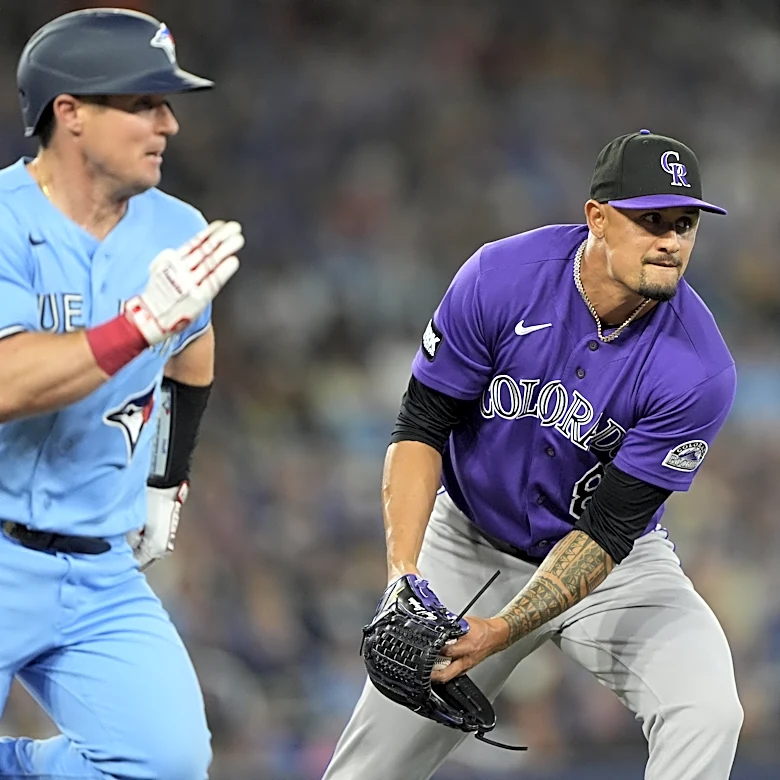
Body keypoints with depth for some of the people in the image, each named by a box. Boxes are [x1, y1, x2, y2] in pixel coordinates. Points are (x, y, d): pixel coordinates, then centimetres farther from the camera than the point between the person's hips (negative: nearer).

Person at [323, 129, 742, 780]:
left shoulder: (700, 371, -26)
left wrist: (501, 631, -34)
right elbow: (421, 427, -14)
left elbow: (607, 530, -24)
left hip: (616, 563, -1)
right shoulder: (500, 279, -23)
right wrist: (404, 572, -26)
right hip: (472, 547, 1)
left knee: (706, 715, -27)